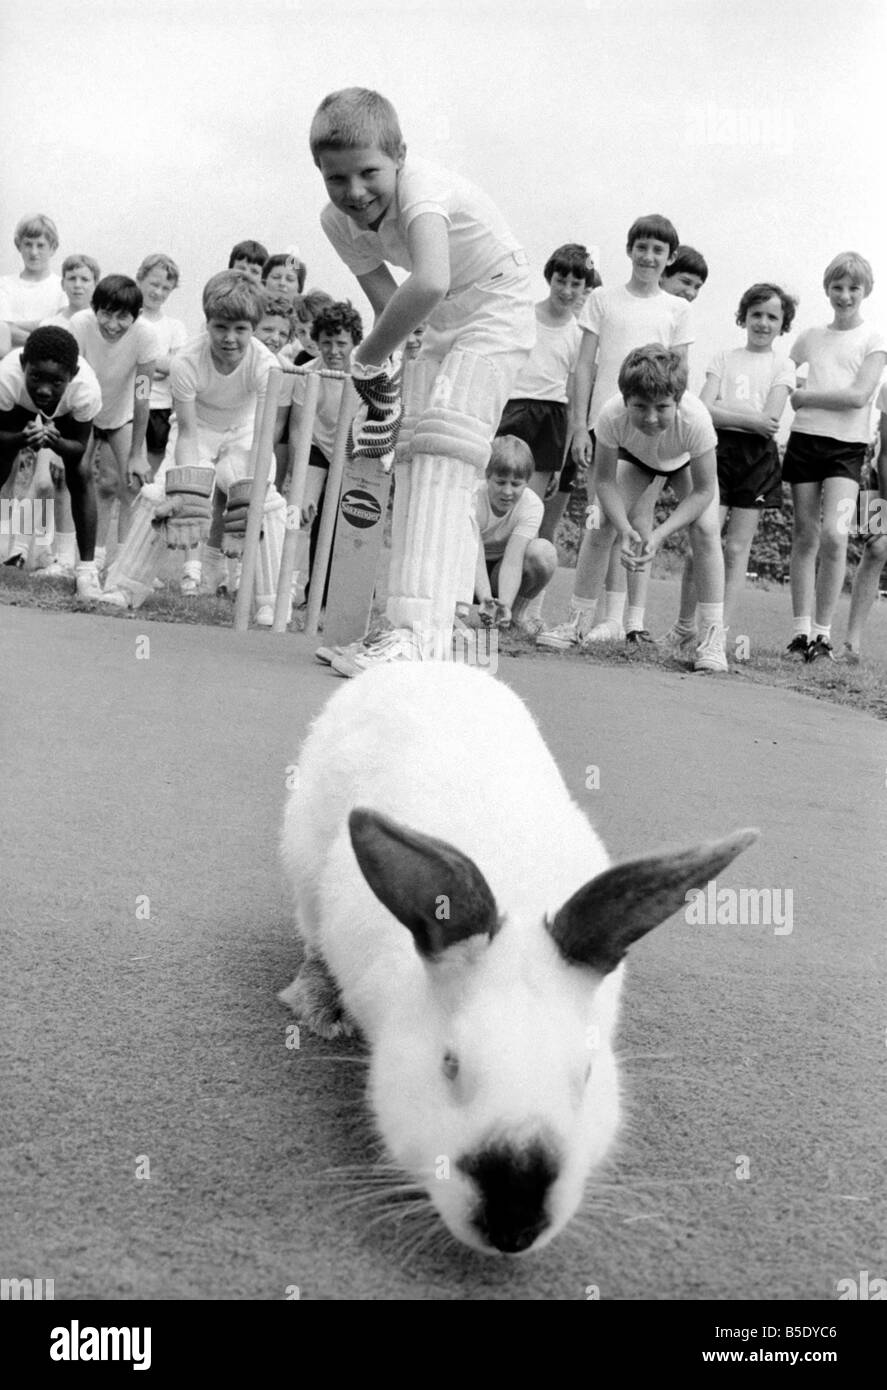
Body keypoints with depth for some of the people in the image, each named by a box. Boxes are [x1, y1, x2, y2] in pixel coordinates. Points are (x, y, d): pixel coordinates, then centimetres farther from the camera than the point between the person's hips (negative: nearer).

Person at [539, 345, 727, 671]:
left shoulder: (695, 420, -42)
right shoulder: (612, 416, -39)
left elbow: (703, 491, -30)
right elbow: (605, 481, -25)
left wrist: (659, 533, -41)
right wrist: (625, 529, -41)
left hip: (688, 461, -1)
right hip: (635, 456, 2)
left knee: (705, 528, -21)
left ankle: (713, 637, -14)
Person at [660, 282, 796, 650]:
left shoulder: (782, 366, 9)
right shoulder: (724, 358, 11)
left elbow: (771, 419, -6)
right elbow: (704, 410, -2)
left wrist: (721, 408, -7)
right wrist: (750, 419, -10)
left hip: (757, 456, 0)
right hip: (718, 450, 0)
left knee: (737, 548, -1)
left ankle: (719, 630, 1)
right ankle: (684, 627, 9)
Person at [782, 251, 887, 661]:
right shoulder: (810, 337, 14)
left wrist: (802, 397, -6)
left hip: (847, 445, -3)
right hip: (805, 439, 3)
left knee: (833, 535, -17)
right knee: (805, 536, 0)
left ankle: (823, 632, -8)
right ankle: (801, 631, 4)